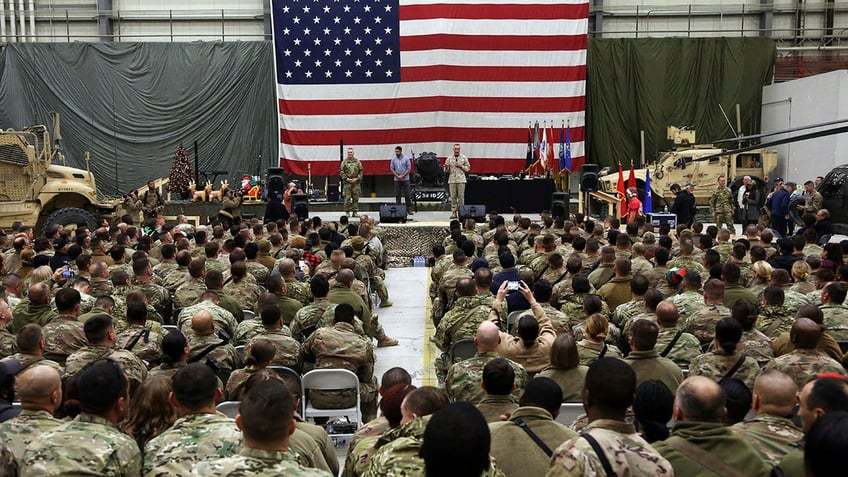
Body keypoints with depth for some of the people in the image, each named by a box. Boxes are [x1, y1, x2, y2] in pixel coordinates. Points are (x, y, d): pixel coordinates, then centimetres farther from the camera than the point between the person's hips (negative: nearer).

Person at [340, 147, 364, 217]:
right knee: (347, 198, -3)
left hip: (356, 183, 2)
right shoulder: (344, 162, 3)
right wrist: (347, 179, -10)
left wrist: (357, 179, -6)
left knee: (356, 198, 3)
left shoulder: (357, 161, 8)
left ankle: (355, 212, 9)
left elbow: (361, 171, 7)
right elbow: (341, 172, 1)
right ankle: (347, 212, 4)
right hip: (347, 183, -2)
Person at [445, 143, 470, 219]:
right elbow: (446, 170, 9)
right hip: (452, 180, 1)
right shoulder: (449, 158, 8)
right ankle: (454, 212, 4)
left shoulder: (464, 158, 6)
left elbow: (468, 168, 6)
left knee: (461, 196, -2)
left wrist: (461, 166, -9)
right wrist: (447, 167, -13)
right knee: (453, 197, 0)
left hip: (461, 180, -1)